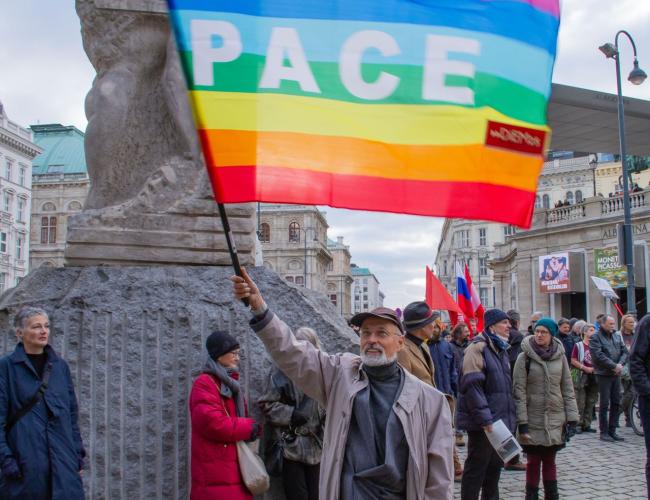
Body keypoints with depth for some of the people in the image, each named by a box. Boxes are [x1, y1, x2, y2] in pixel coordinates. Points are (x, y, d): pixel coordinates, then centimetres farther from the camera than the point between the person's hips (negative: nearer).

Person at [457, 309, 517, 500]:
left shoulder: (501, 349, 16)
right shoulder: (478, 348, -14)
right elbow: (472, 385, -21)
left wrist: (510, 415, 17)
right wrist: (484, 417, -23)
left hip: (501, 420, 9)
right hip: (482, 424, -9)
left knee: (495, 466, 17)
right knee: (476, 468, -1)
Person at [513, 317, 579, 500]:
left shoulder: (560, 356, 5)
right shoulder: (525, 357, -5)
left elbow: (568, 389, 7)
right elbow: (519, 391, -8)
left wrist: (572, 418, 1)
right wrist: (522, 421, -13)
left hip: (555, 420, 3)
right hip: (533, 420, -3)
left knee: (550, 461, 11)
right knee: (533, 462, 2)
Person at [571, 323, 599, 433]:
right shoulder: (578, 345, -3)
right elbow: (573, 361, -6)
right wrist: (585, 368, -14)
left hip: (593, 376, 5)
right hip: (581, 377, -5)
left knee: (591, 403, 8)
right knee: (580, 403, -5)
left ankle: (587, 425, 16)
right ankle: (578, 424, 1)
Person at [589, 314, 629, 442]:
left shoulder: (617, 336, 14)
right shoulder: (595, 337, -6)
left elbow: (624, 351, 9)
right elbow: (598, 356, -16)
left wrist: (620, 364, -9)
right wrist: (614, 366, -17)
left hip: (616, 374, 6)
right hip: (603, 374, -6)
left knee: (616, 403, 8)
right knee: (604, 404, -3)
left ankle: (612, 431, 16)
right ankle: (604, 432, 5)